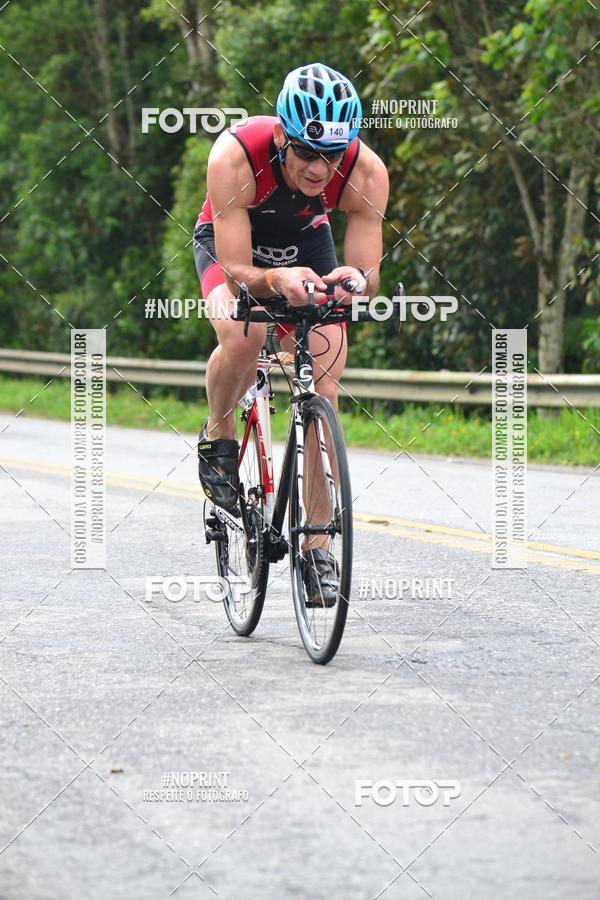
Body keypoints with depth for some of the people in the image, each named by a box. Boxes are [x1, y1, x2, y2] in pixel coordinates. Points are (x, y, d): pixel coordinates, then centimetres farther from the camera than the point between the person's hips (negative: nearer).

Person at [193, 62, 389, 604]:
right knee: (243, 336, -35)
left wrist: (354, 280, -52)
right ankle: (218, 436, -3)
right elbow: (236, 270, -36)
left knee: (323, 396, -11)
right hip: (230, 242, -2)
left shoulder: (367, 173, -32)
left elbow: (370, 276, -28)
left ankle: (317, 547, -1)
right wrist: (275, 279, -58)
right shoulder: (236, 157, -38)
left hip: (307, 244, 2)